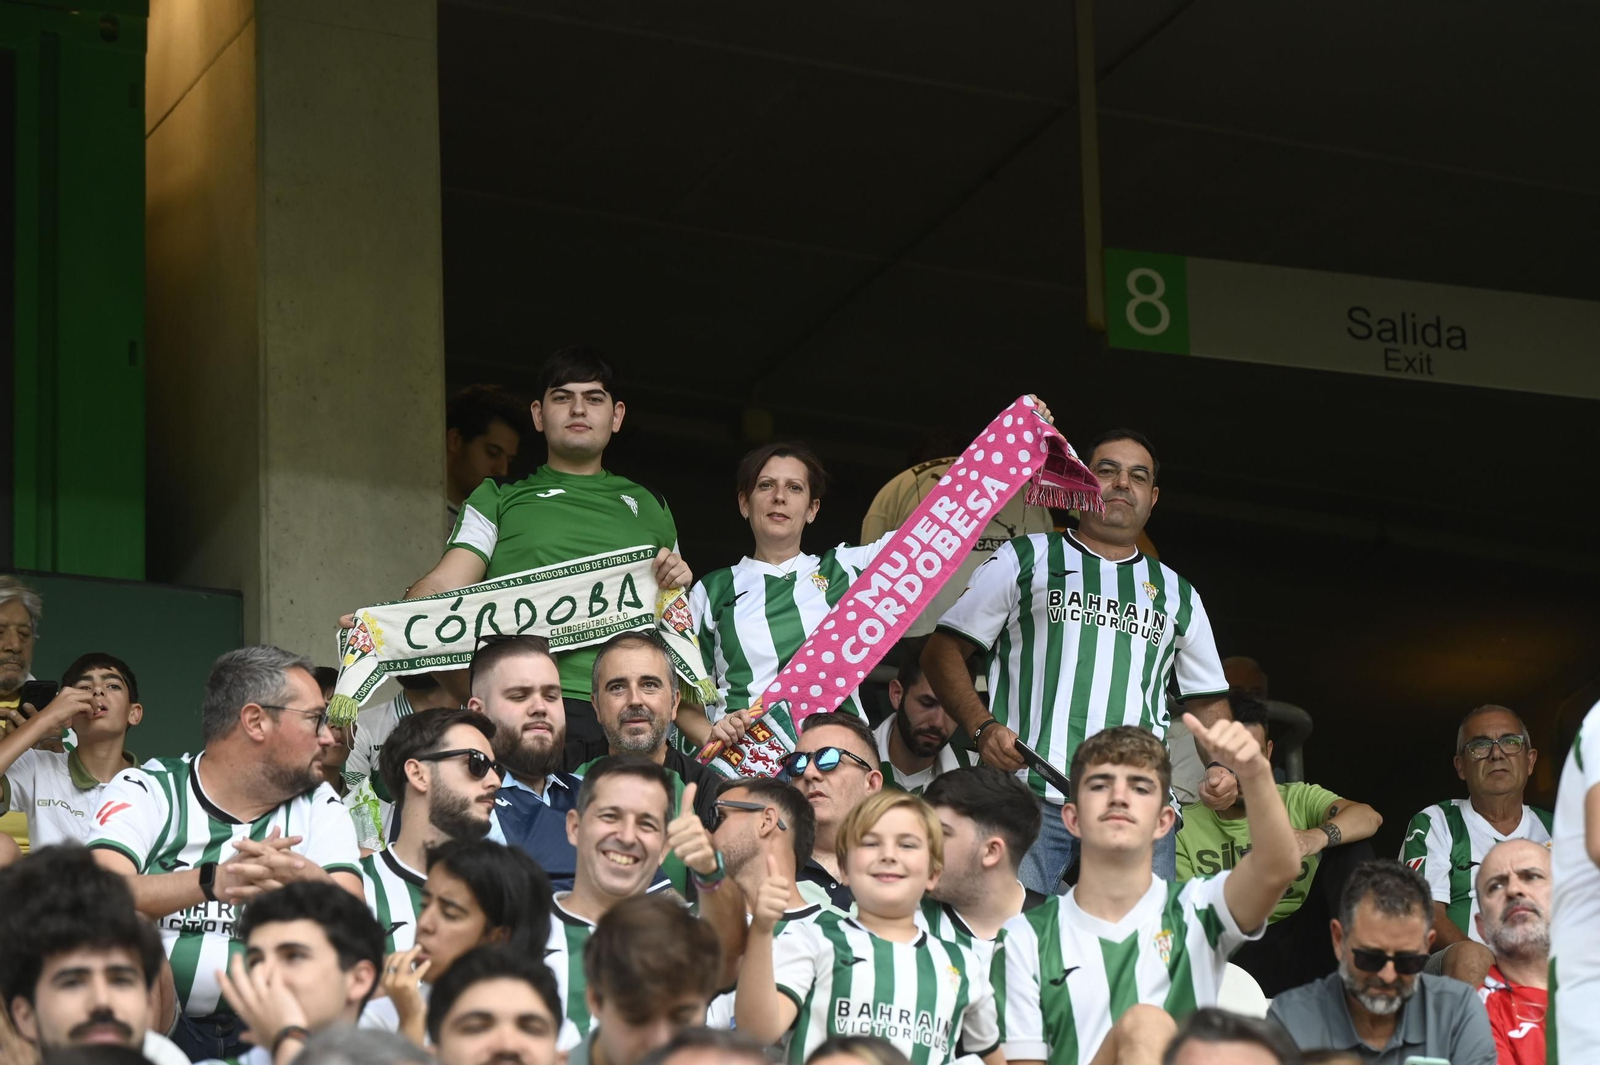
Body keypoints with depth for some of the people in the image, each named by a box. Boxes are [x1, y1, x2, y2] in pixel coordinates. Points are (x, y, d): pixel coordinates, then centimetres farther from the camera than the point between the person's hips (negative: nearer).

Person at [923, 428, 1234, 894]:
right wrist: (982, 727, -8)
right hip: (1030, 792, -3)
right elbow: (944, 650, 10)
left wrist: (1222, 765, 8)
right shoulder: (1025, 559, 15)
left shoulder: (1177, 593, 25)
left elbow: (1208, 699, 30)